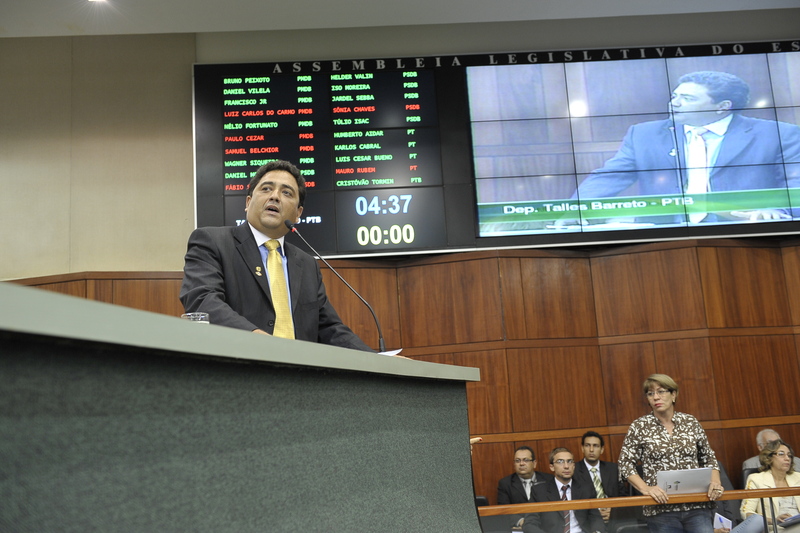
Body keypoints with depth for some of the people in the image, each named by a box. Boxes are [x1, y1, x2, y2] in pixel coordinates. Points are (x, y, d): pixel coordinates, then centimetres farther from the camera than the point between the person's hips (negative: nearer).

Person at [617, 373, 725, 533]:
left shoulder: (691, 422, 7)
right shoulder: (639, 427, 0)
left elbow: (708, 458, 16)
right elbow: (625, 463, 1)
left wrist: (715, 482, -2)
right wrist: (645, 488, -12)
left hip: (697, 506, 2)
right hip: (661, 509, -2)